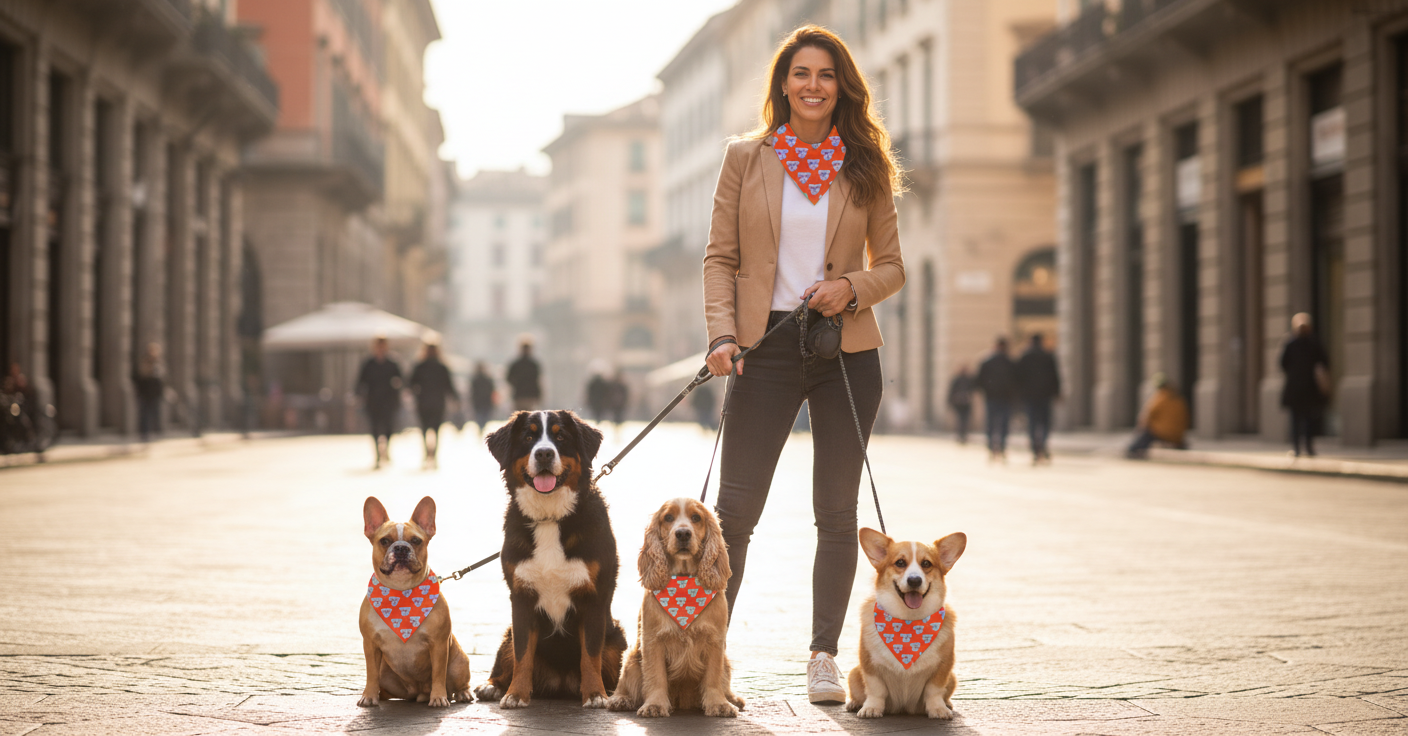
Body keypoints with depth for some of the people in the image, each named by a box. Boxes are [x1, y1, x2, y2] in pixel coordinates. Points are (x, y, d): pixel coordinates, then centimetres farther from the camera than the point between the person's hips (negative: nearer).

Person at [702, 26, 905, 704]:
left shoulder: (865, 166, 7)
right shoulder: (746, 158, 5)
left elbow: (892, 266, 10)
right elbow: (720, 258, 3)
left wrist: (853, 287, -11)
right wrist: (722, 334, -11)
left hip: (846, 349, 1)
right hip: (768, 347, -1)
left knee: (837, 512, 4)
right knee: (736, 507, -3)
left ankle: (824, 657, 12)